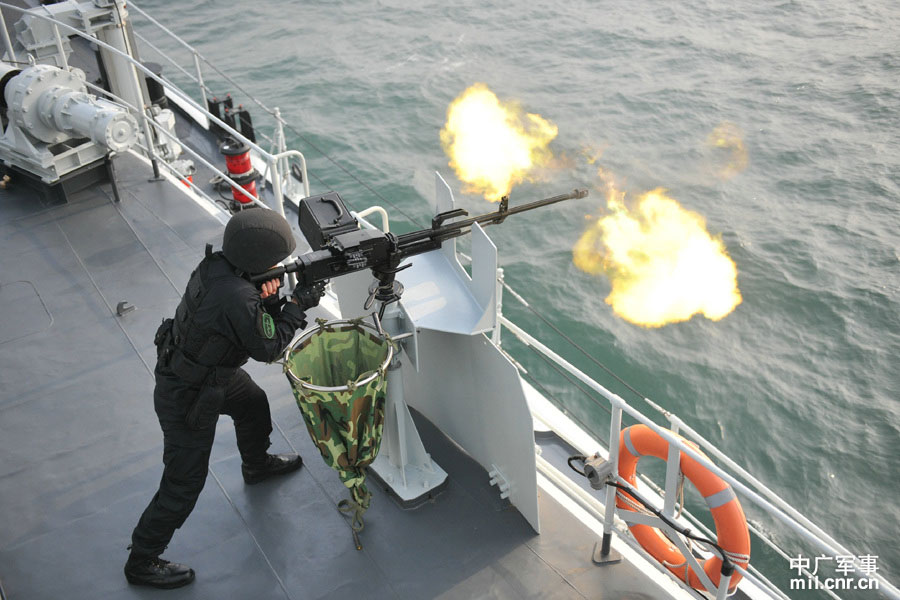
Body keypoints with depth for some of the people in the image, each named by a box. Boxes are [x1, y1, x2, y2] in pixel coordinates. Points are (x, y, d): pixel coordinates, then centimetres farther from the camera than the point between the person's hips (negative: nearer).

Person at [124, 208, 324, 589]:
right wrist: (298, 306, -12)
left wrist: (272, 299, -19)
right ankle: (141, 563, 22)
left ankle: (257, 465, 62)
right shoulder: (238, 300, -37)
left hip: (211, 369, 9)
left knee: (254, 405, 31)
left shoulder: (216, 264, -13)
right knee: (184, 484, 5)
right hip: (187, 397, -9)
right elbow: (268, 349, -21)